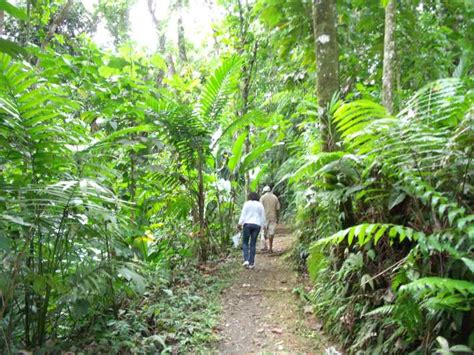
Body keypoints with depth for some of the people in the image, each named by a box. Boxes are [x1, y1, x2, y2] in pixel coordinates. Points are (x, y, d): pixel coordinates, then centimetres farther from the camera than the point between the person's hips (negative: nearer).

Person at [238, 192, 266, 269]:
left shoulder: (247, 204, 3)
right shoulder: (260, 205, 11)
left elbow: (243, 214, -4)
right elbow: (263, 217, 10)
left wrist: (240, 224, -5)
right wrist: (262, 226, 15)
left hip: (247, 224, -2)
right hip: (257, 225, 2)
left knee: (245, 243, 9)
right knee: (253, 244, 6)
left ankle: (246, 260, -7)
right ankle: (251, 263, 5)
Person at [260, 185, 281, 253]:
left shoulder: (262, 197, -1)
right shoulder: (275, 197, 7)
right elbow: (278, 209, 5)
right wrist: (277, 218, 12)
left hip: (265, 217, -2)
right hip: (273, 217, 2)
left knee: (264, 232, 10)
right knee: (271, 233, 5)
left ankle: (265, 245, -2)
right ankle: (270, 248, 7)